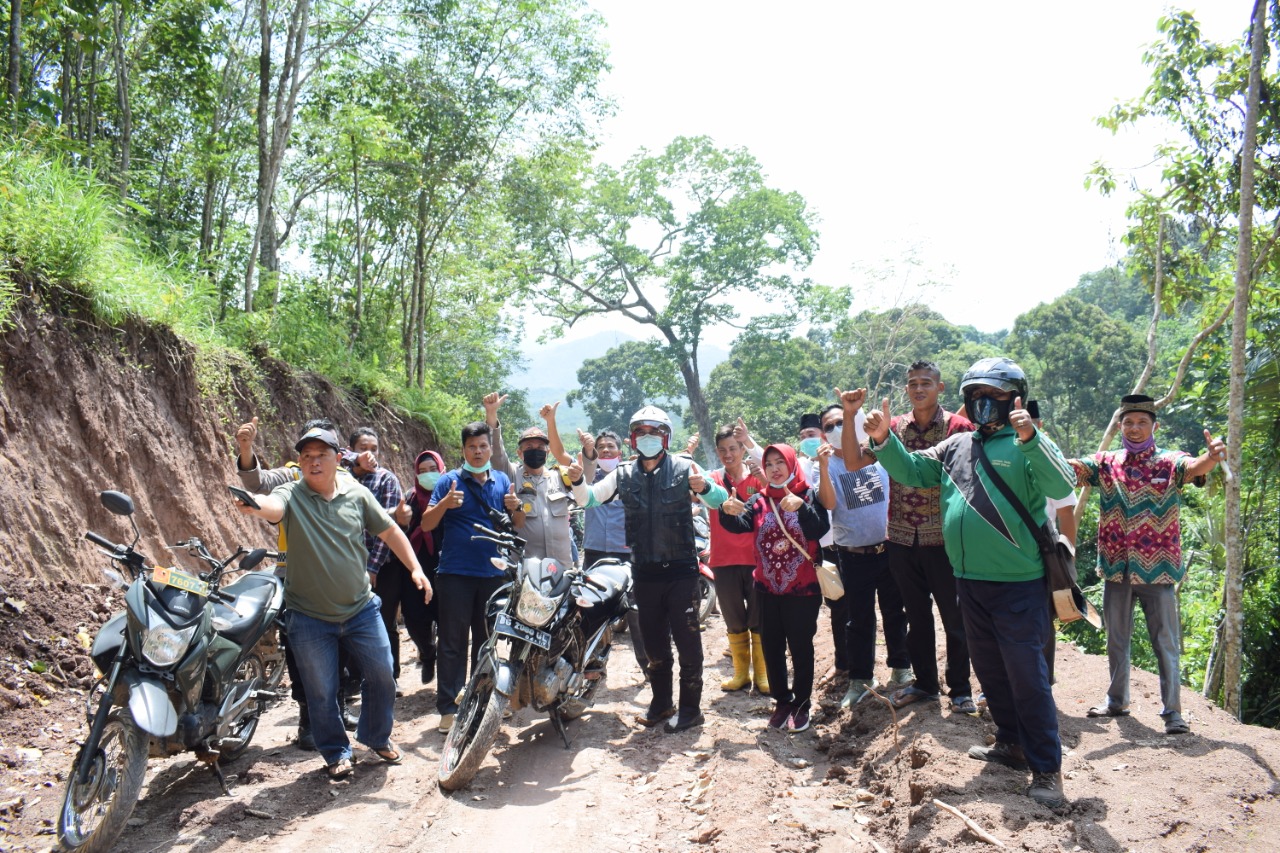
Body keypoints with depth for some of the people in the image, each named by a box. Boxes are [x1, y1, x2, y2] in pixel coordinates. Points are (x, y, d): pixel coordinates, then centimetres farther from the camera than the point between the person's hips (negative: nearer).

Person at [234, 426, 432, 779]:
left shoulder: (357, 494, -2)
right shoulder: (291, 495, -11)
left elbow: (389, 531, 7)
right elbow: (273, 506, -34)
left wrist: (415, 568, 0)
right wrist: (254, 505, -58)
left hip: (361, 609, 2)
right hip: (309, 617, -2)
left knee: (382, 678, 11)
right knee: (321, 693, 9)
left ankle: (378, 738, 36)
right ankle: (336, 752, 32)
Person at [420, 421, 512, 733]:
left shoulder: (502, 481, 9)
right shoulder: (450, 481, -3)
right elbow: (426, 524, -8)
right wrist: (445, 503, -26)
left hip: (492, 574, 4)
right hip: (456, 574, -4)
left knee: (486, 641, 13)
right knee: (453, 642, -1)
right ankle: (448, 707, 3)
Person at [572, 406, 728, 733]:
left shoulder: (683, 468, -4)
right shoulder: (623, 475, 7)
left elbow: (721, 500, -9)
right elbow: (587, 498, 6)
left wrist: (704, 488, -30)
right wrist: (577, 480, -15)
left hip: (681, 570, -4)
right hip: (645, 571, 4)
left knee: (687, 639, 1)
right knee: (653, 641, 14)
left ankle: (690, 708, 13)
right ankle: (660, 703, 28)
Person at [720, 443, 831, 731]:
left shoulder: (809, 496, -3)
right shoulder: (759, 501, 6)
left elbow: (820, 530, -17)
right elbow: (739, 525, -10)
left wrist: (801, 508, -33)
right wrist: (728, 512, -32)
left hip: (803, 589, -3)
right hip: (767, 589, 3)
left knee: (801, 648, 4)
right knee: (772, 648, 10)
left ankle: (801, 704, 19)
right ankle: (782, 701, 24)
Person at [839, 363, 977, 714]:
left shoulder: (959, 427, -7)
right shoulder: (894, 427, 4)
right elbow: (853, 462, -3)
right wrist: (850, 416, -11)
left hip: (944, 539, -3)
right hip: (903, 540, 4)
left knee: (954, 617, 7)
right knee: (917, 615, 16)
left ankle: (960, 689, 23)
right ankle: (925, 683, 31)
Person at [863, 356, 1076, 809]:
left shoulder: (1028, 444, -9)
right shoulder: (956, 446, 10)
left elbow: (1062, 486, -25)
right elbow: (910, 470, 13)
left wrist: (1029, 439, -40)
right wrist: (883, 440, -4)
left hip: (1018, 584, -6)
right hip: (970, 581, 7)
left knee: (1027, 675, -2)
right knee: (989, 669, 18)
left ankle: (1047, 768, 10)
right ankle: (1012, 743, 36)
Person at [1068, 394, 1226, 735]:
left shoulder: (1169, 462, -4)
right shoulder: (1106, 463, 3)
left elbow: (1194, 467, -25)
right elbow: (1069, 465, -13)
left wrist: (1212, 456, -50)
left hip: (1157, 569, -3)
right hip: (1116, 568, 3)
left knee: (1166, 643, 3)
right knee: (1116, 639, 15)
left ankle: (1173, 711, 12)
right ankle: (1117, 700, 30)